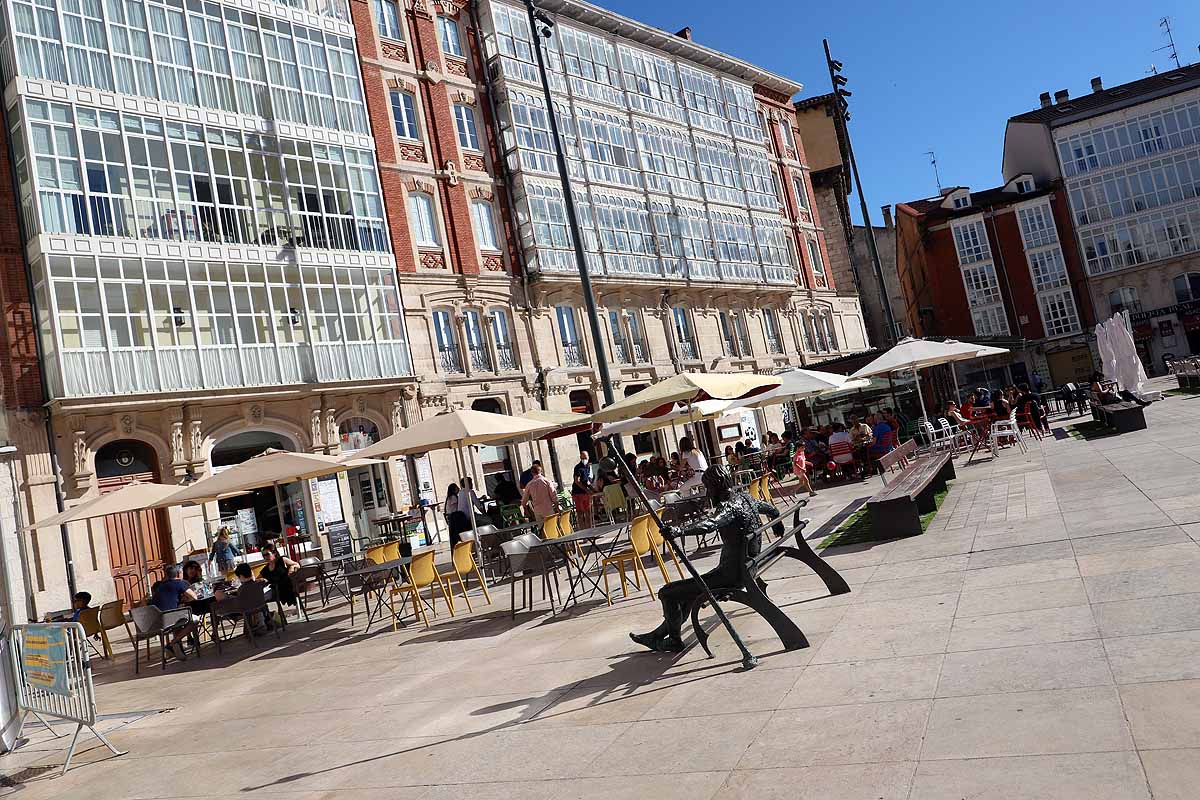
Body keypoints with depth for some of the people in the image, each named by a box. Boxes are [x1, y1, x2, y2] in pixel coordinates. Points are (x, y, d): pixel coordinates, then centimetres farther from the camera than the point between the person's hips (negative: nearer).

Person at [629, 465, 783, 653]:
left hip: (731, 574, -11)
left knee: (667, 593, -6)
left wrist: (678, 530, -56)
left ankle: (675, 641, 13)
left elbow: (710, 524, -43)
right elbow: (771, 510, 26)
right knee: (686, 592, 25)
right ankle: (657, 636, 33)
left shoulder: (730, 506, -21)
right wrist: (778, 524, 49)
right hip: (745, 567, 11)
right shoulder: (745, 497, 7)